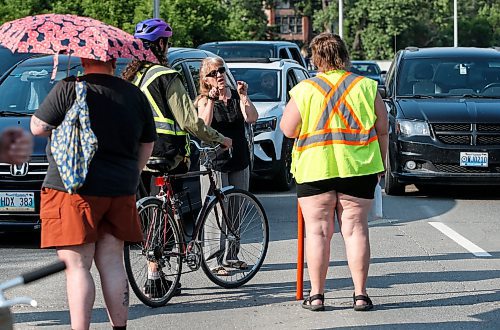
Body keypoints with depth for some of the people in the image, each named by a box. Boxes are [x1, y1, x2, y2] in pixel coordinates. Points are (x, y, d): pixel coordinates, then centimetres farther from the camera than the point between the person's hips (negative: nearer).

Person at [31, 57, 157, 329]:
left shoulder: (68, 90, -10)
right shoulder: (135, 95, 6)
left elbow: (37, 127, -5)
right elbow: (147, 145, 15)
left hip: (73, 188, -5)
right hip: (120, 191, 5)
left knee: (77, 266, -3)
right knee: (112, 263, 12)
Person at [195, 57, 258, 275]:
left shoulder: (236, 96, 8)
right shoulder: (204, 100, -1)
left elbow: (252, 118, -6)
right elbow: (203, 125, -19)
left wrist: (243, 96, -14)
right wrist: (212, 99, -23)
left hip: (239, 161, 5)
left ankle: (231, 256, 22)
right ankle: (215, 260, -10)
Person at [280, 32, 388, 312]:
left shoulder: (304, 90, -3)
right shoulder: (366, 86, 2)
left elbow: (288, 129, 0)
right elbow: (382, 129, 4)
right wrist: (381, 163, 15)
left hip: (315, 170, -1)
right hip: (358, 169, 1)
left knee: (318, 231, 5)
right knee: (356, 229, 6)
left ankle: (317, 295, 5)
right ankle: (361, 294, 4)